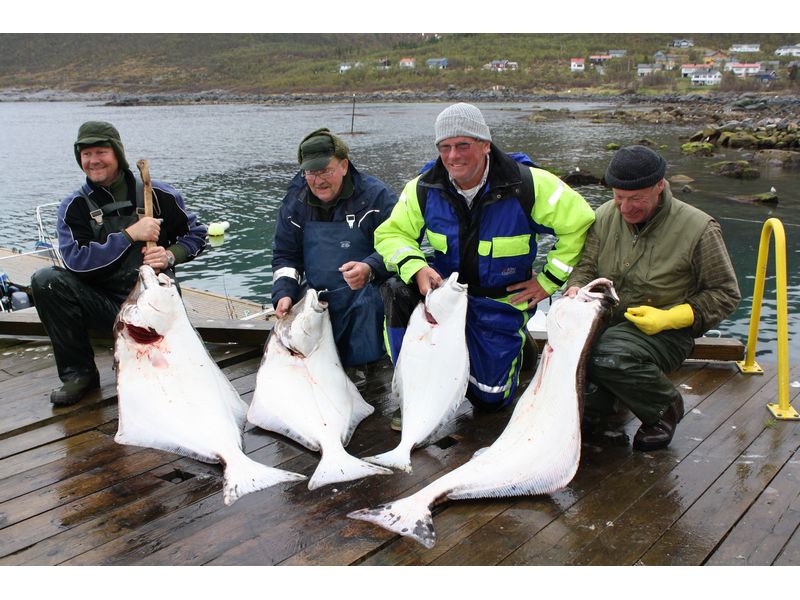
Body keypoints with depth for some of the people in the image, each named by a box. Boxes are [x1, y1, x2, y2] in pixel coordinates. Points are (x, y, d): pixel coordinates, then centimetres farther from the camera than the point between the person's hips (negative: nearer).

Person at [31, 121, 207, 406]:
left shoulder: (160, 195, -1)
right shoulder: (73, 207, 1)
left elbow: (196, 234, 9)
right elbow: (76, 260, -13)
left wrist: (170, 256, -12)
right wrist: (130, 235, -20)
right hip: (102, 302, 2)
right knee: (46, 280, -24)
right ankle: (78, 372, -9)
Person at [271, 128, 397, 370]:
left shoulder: (376, 195, -7)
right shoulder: (294, 202, 8)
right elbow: (284, 255, 14)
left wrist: (371, 269, -31)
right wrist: (283, 293, -4)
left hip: (365, 299, -5)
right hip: (313, 302, 5)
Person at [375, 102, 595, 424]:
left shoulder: (528, 184, -19)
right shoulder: (424, 188, -11)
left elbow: (579, 224, -13)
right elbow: (392, 233, -6)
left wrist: (549, 280, -11)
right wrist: (415, 268, -27)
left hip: (501, 301, -2)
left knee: (491, 399, 3)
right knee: (397, 288, -31)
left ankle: (515, 347, 38)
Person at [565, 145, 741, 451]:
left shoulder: (698, 228, -10)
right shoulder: (605, 216, 2)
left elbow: (726, 294, -3)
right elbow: (586, 264, 12)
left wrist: (669, 318, -16)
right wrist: (576, 288, -13)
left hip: (664, 333, -4)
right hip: (607, 320, 4)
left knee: (607, 355, -34)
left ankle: (665, 407, -1)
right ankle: (597, 401, 6)